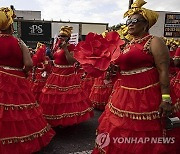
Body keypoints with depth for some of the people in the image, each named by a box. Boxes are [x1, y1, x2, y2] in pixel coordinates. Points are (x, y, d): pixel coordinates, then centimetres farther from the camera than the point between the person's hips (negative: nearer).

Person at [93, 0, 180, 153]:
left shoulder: (154, 42, -7)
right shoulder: (128, 45, 17)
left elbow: (164, 71, -15)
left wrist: (166, 98, -21)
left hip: (146, 97, -8)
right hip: (124, 97, 8)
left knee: (143, 141, 3)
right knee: (120, 135, 18)